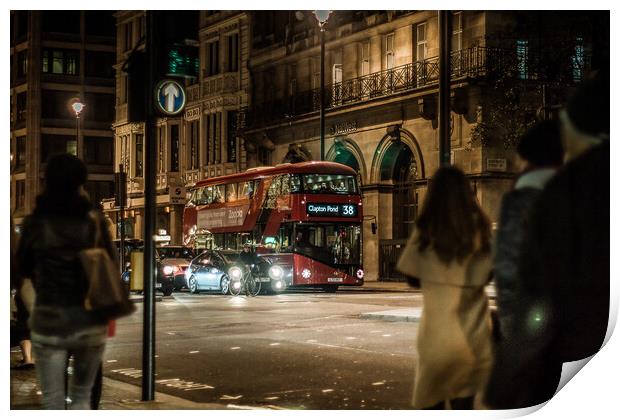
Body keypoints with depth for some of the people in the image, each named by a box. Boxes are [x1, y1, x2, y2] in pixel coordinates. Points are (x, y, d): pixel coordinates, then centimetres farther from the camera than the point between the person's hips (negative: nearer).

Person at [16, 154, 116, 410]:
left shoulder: (35, 223, -5)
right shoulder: (94, 221, -4)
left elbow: (23, 270, 8)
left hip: (49, 323, -1)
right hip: (90, 323, 1)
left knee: (53, 404, 5)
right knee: (82, 397, 17)